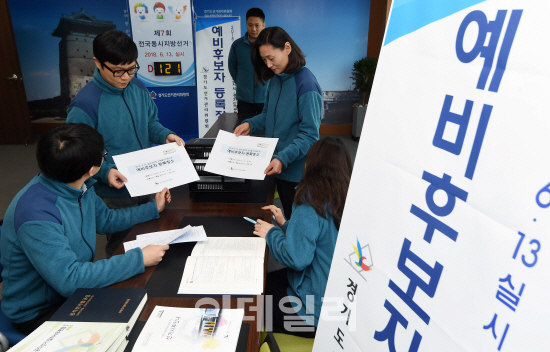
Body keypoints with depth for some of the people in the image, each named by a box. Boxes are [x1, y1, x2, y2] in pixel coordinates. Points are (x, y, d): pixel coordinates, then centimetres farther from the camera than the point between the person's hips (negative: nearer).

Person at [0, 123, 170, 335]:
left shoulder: (82, 186, -6)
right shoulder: (36, 214, -32)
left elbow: (106, 220, 13)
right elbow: (69, 279, -34)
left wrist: (153, 208, 15)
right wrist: (139, 259, -32)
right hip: (39, 312, -7)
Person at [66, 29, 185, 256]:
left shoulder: (137, 87, -4)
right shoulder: (85, 105, -24)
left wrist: (165, 135, -9)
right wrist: (105, 172, -32)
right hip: (115, 196, -6)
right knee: (122, 247, 16)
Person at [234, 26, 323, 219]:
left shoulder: (306, 83, -19)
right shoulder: (276, 79, 6)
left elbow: (310, 134, -21)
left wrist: (283, 158, -30)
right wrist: (250, 124, -1)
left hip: (298, 171, -7)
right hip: (278, 167, 8)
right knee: (289, 219, 22)